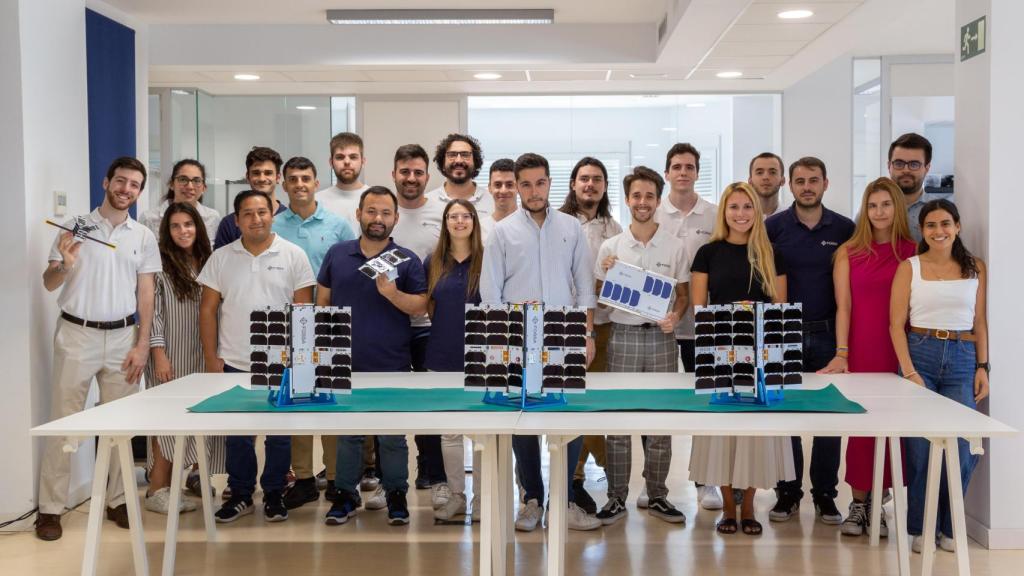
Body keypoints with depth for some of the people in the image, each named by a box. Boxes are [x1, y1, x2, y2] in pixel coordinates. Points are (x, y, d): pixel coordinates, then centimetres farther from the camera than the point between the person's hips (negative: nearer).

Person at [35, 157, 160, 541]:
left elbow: (146, 294, 5)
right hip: (77, 336, -2)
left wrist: (142, 344, -2)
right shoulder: (75, 227, 0)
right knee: (63, 421, 0)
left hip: (123, 337, 2)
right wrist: (64, 265, -21)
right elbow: (49, 284, 1)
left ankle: (117, 500, 17)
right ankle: (50, 508, 6)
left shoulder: (144, 236, 6)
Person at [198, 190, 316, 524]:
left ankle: (274, 494, 21)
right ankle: (240, 494, 24)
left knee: (279, 432, 7)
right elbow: (208, 310, 6)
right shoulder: (221, 258, 4)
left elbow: (304, 309, -1)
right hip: (234, 362, 2)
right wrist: (211, 357, 0)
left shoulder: (293, 256, -1)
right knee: (237, 433, 9)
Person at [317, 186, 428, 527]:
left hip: (390, 365, -2)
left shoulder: (407, 260, -2)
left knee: (392, 435, 7)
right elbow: (323, 300, 11)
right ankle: (346, 495, 24)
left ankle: (396, 495, 21)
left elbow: (420, 307, -7)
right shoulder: (337, 254, 6)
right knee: (347, 432, 12)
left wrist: (392, 293, -23)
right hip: (345, 361, 2)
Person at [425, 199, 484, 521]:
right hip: (443, 355, 3)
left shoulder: (488, 260, -4)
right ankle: (456, 496, 22)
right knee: (449, 431, 10)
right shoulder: (433, 263, 6)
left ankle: (480, 498, 15)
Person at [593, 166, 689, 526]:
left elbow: (683, 293, 9)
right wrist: (606, 274, -11)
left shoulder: (675, 247, 3)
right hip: (623, 335, 0)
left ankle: (657, 496, 19)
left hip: (661, 337, 0)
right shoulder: (610, 247, 3)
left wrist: (675, 316, -10)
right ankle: (616, 498, 12)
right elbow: (599, 297, 8)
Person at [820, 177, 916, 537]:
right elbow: (843, 306, -1)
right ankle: (859, 504, 12)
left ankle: (877, 504, 14)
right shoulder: (849, 252, 4)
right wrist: (842, 353, -8)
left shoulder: (913, 252, 5)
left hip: (899, 349, 1)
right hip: (860, 348, -1)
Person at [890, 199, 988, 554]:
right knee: (921, 446, 0)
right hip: (920, 354, -2)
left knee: (963, 447, -4)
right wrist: (909, 371, -10)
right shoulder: (909, 267, 2)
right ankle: (921, 528, 15)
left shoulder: (975, 267, 9)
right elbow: (897, 324, -1)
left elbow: (980, 322, 11)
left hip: (962, 359, 2)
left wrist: (983, 367, 2)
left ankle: (949, 526, 16)